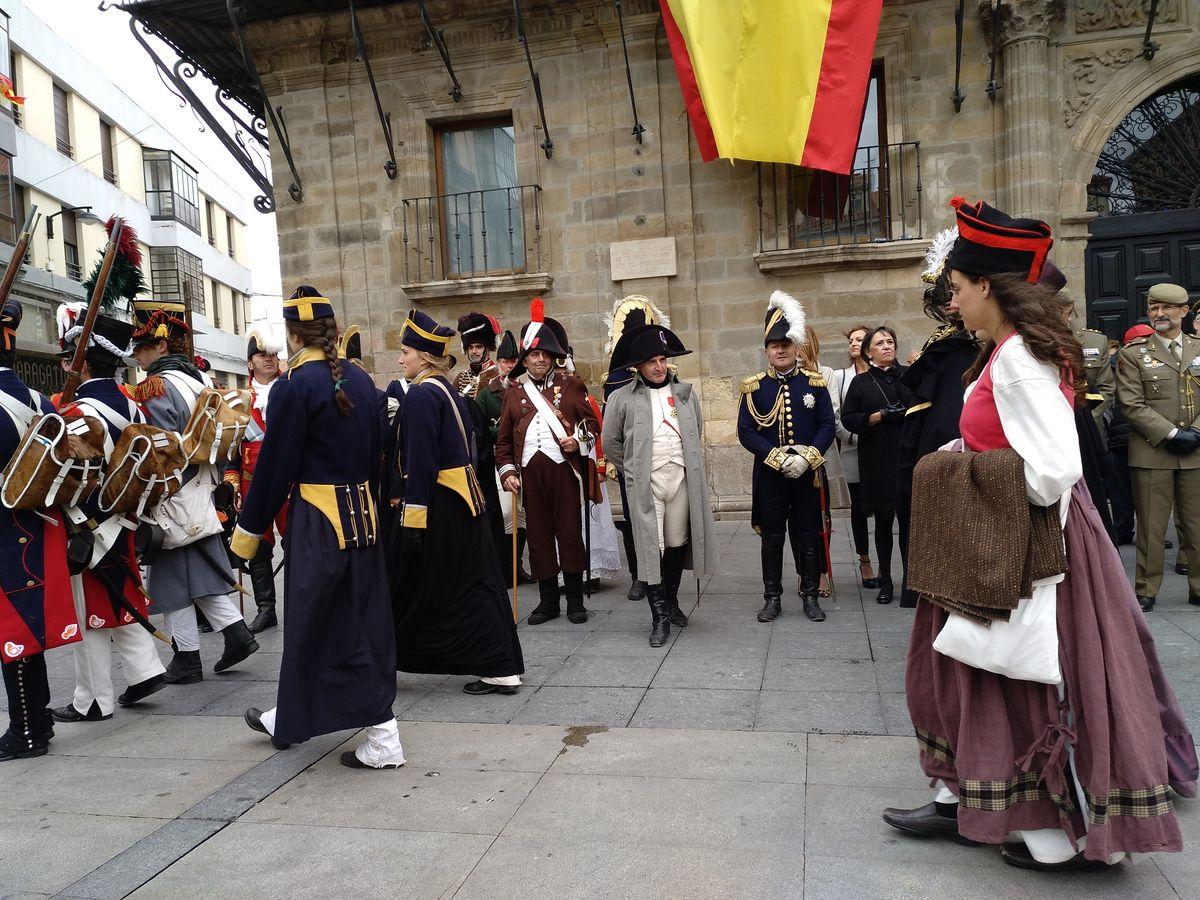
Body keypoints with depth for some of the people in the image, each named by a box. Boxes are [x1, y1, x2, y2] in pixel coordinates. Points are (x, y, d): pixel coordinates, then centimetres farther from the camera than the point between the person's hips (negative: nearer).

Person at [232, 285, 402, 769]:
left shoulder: (294, 386, -14)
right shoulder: (361, 380, 7)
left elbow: (275, 464, -12)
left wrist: (249, 529, -2)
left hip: (316, 520, -8)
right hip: (362, 513, 8)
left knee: (313, 624, 4)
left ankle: (383, 739, 10)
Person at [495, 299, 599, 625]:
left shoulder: (570, 385, 7)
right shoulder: (514, 391, 11)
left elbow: (591, 422, 8)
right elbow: (504, 438, 12)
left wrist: (579, 441, -11)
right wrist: (507, 471, 2)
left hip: (565, 468, -2)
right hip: (530, 472, 2)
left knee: (570, 532, 1)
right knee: (538, 535, 6)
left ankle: (575, 601, 12)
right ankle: (548, 601, 17)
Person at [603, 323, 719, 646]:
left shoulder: (684, 393, 12)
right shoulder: (621, 398, 1)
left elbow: (697, 432, 24)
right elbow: (611, 442, 7)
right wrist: (632, 471, 8)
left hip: (681, 479, 3)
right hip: (645, 483, -3)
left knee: (677, 544, 10)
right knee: (651, 547, -6)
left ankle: (671, 601, 29)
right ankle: (659, 616, 0)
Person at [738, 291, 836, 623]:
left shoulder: (815, 384, 3)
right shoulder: (754, 387, 1)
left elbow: (828, 427, -1)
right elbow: (746, 432, -4)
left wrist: (807, 457, -16)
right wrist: (778, 458, -15)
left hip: (808, 475, 0)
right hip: (769, 476, 0)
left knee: (808, 536, 7)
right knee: (772, 538, 7)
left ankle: (810, 596, 20)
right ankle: (772, 598, 17)